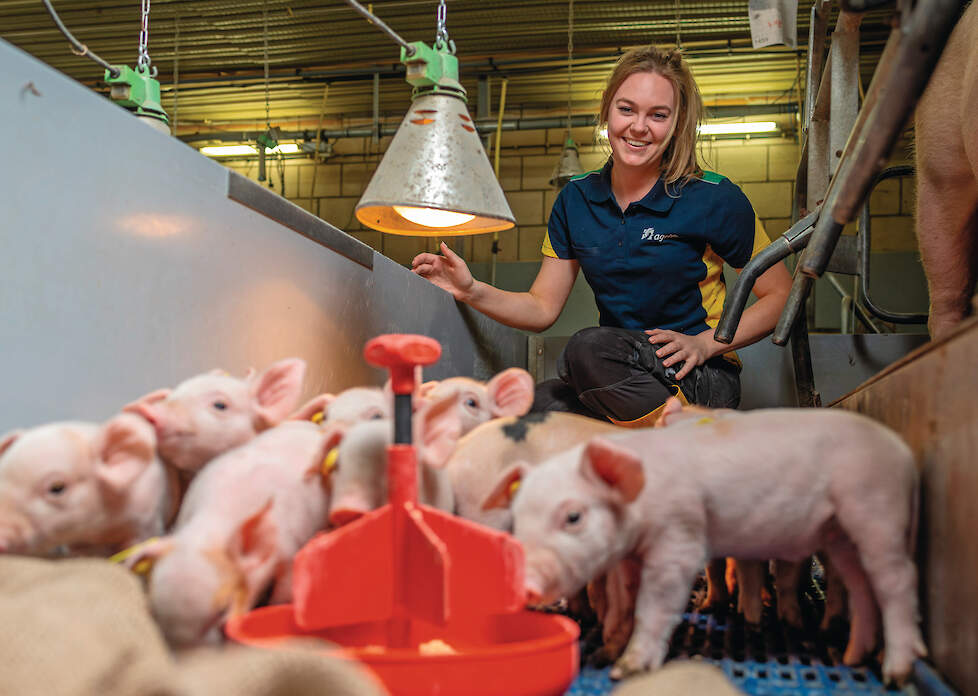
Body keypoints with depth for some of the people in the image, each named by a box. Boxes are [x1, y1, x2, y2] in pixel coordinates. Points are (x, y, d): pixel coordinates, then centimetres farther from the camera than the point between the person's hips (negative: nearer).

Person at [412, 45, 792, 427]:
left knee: (587, 347, -33)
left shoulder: (713, 198, -7)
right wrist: (472, 291, -9)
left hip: (701, 381, -4)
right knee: (541, 403, -29)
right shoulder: (576, 199, 7)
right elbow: (542, 308, 8)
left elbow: (781, 295, -1)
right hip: (618, 377, 4)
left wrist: (706, 343, -14)